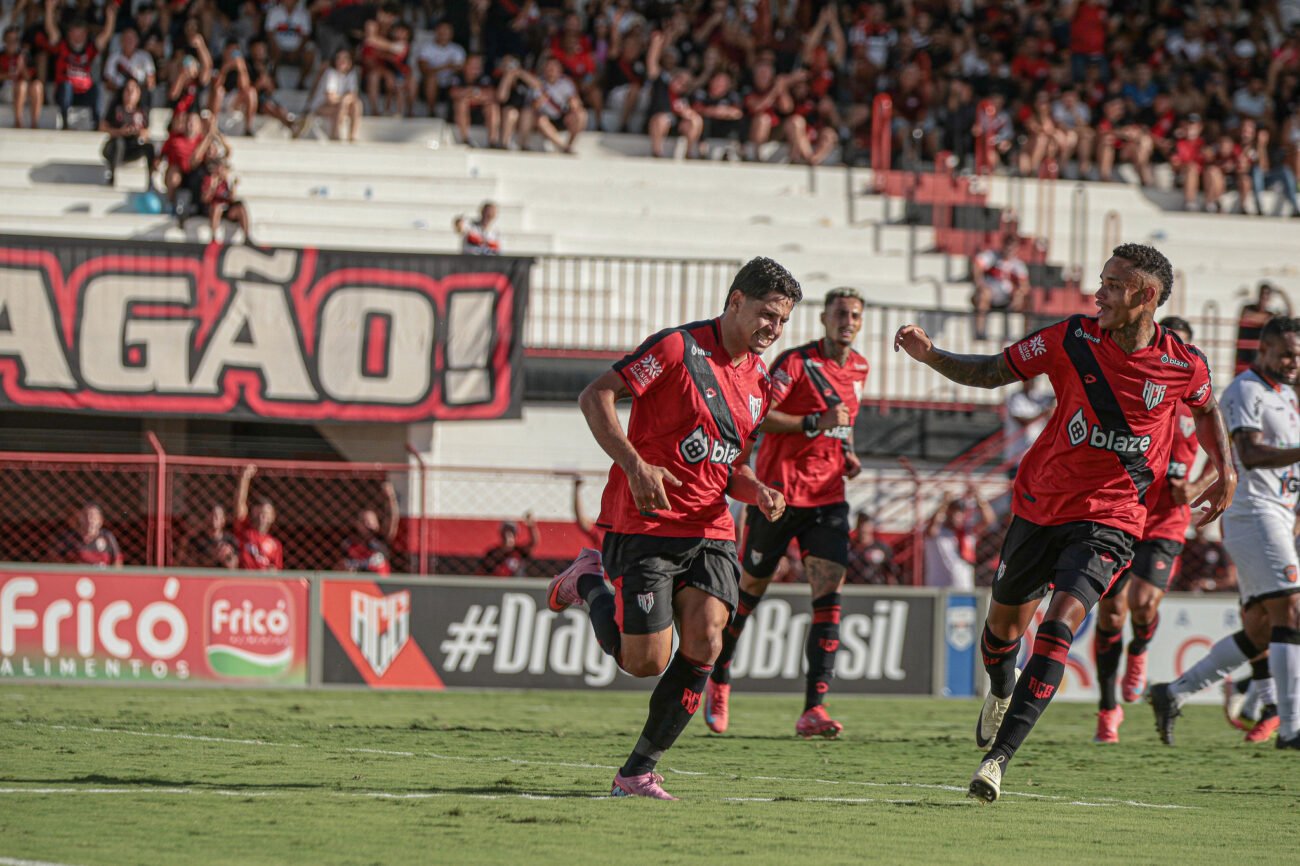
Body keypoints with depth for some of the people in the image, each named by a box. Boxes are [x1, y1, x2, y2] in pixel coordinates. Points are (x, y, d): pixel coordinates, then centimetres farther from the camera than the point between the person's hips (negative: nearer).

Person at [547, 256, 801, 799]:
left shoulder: (759, 381, 13)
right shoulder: (679, 347, -10)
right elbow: (595, 396, -12)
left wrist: (758, 492, 0)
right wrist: (635, 464, -23)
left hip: (709, 531, 6)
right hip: (644, 525, -6)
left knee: (704, 642, -16)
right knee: (646, 662, -8)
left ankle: (638, 772, -3)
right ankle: (589, 583, 23)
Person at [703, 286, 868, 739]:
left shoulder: (859, 369, 11)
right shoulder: (795, 361, -10)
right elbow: (758, 415, -16)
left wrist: (848, 454, 10)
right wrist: (814, 424, -24)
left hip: (828, 496, 5)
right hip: (779, 492, -5)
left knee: (829, 596, -11)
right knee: (750, 588, 8)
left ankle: (814, 709, -16)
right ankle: (718, 678, 32)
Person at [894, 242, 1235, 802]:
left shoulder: (1183, 366, -8)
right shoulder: (1073, 340, -9)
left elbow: (1207, 407, 17)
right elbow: (993, 372, -1)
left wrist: (1226, 472, 11)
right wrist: (930, 355, -14)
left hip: (1108, 520, -3)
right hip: (1040, 504, 3)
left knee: (1061, 624, -22)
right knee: (1005, 619, 15)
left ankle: (998, 757, -24)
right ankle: (1001, 692, 53)